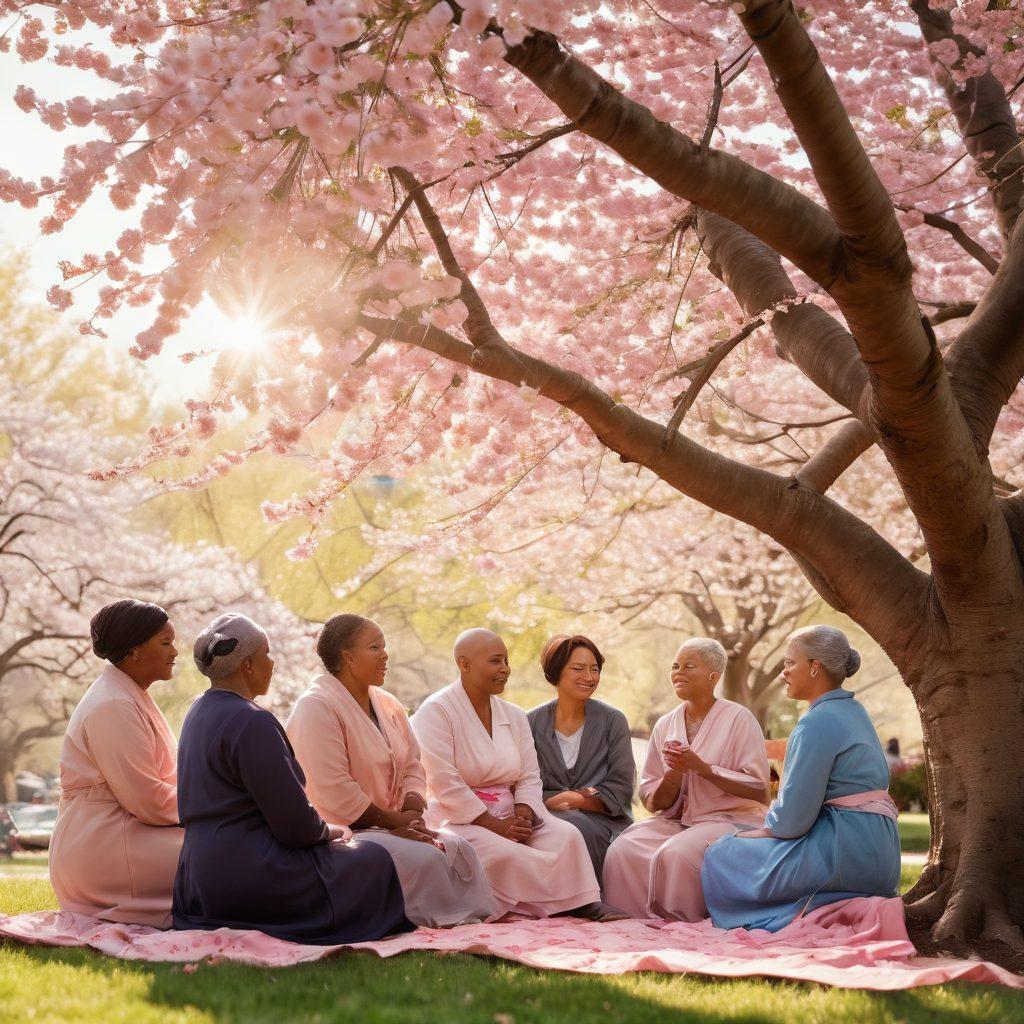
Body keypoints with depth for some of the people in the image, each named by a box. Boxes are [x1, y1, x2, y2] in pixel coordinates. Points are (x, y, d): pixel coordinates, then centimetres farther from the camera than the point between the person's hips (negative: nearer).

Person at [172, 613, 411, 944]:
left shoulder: (199, 713, 13)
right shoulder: (252, 722, -18)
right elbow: (294, 823, -18)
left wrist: (321, 828, 16)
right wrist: (328, 830, 3)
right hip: (250, 876, -10)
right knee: (375, 860, 2)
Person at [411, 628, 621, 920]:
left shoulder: (514, 716, 15)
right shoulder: (436, 711, -6)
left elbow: (529, 777, 10)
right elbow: (445, 783, -16)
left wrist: (522, 815, -12)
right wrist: (493, 824, -20)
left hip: (509, 816, 6)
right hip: (458, 818, -6)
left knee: (567, 835, -20)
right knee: (504, 853, -34)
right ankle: (576, 901, -25)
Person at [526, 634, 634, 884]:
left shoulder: (612, 720, 7)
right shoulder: (533, 722, 8)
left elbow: (621, 789, 1)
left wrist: (571, 801, -10)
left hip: (602, 822, 0)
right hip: (545, 819, 0)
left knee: (575, 828, -34)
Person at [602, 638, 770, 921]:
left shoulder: (738, 718, -4)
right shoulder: (665, 725, 11)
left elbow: (759, 789, -10)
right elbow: (653, 802, 10)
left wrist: (702, 768, -17)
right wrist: (673, 775, -13)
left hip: (729, 819, -5)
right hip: (677, 820, 5)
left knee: (676, 853, -34)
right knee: (622, 850, -23)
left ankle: (679, 922, -12)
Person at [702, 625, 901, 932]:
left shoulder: (818, 723, -15)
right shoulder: (854, 712, 15)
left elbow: (793, 819, -18)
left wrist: (767, 828, 5)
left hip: (843, 854, -10)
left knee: (721, 856, 3)